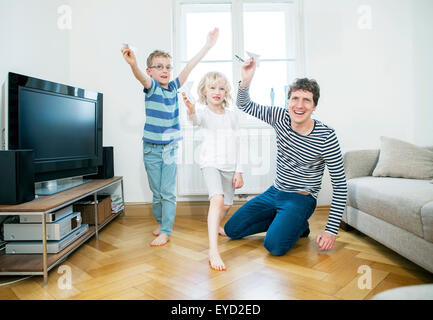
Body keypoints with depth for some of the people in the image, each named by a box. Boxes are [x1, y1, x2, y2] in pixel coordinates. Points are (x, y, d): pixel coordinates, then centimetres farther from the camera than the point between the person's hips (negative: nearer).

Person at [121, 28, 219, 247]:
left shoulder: (174, 87, 5)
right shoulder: (151, 87, -5)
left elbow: (190, 66, 1)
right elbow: (141, 76, -27)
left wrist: (208, 45, 0)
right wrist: (133, 64, -50)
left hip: (171, 147, 2)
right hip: (151, 148, -2)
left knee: (168, 192, 0)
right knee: (157, 192, 10)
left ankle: (165, 231, 7)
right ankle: (160, 222, 31)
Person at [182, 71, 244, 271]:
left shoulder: (232, 116, 9)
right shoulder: (203, 113, -2)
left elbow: (236, 145, 9)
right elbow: (195, 119, -28)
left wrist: (238, 171, 5)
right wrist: (191, 111, -52)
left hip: (229, 166, 5)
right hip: (210, 163, -4)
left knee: (227, 204, 12)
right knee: (217, 199, -25)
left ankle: (215, 225, 46)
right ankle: (213, 251, -26)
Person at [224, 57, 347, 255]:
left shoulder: (326, 137, -19)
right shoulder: (281, 117, -7)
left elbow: (340, 185, -14)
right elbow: (244, 106, 0)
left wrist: (331, 230, -18)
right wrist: (246, 81, -22)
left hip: (301, 199, -5)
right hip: (274, 192, 5)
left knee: (274, 245, -27)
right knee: (232, 230, 5)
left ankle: (299, 225, 5)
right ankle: (280, 221, 18)